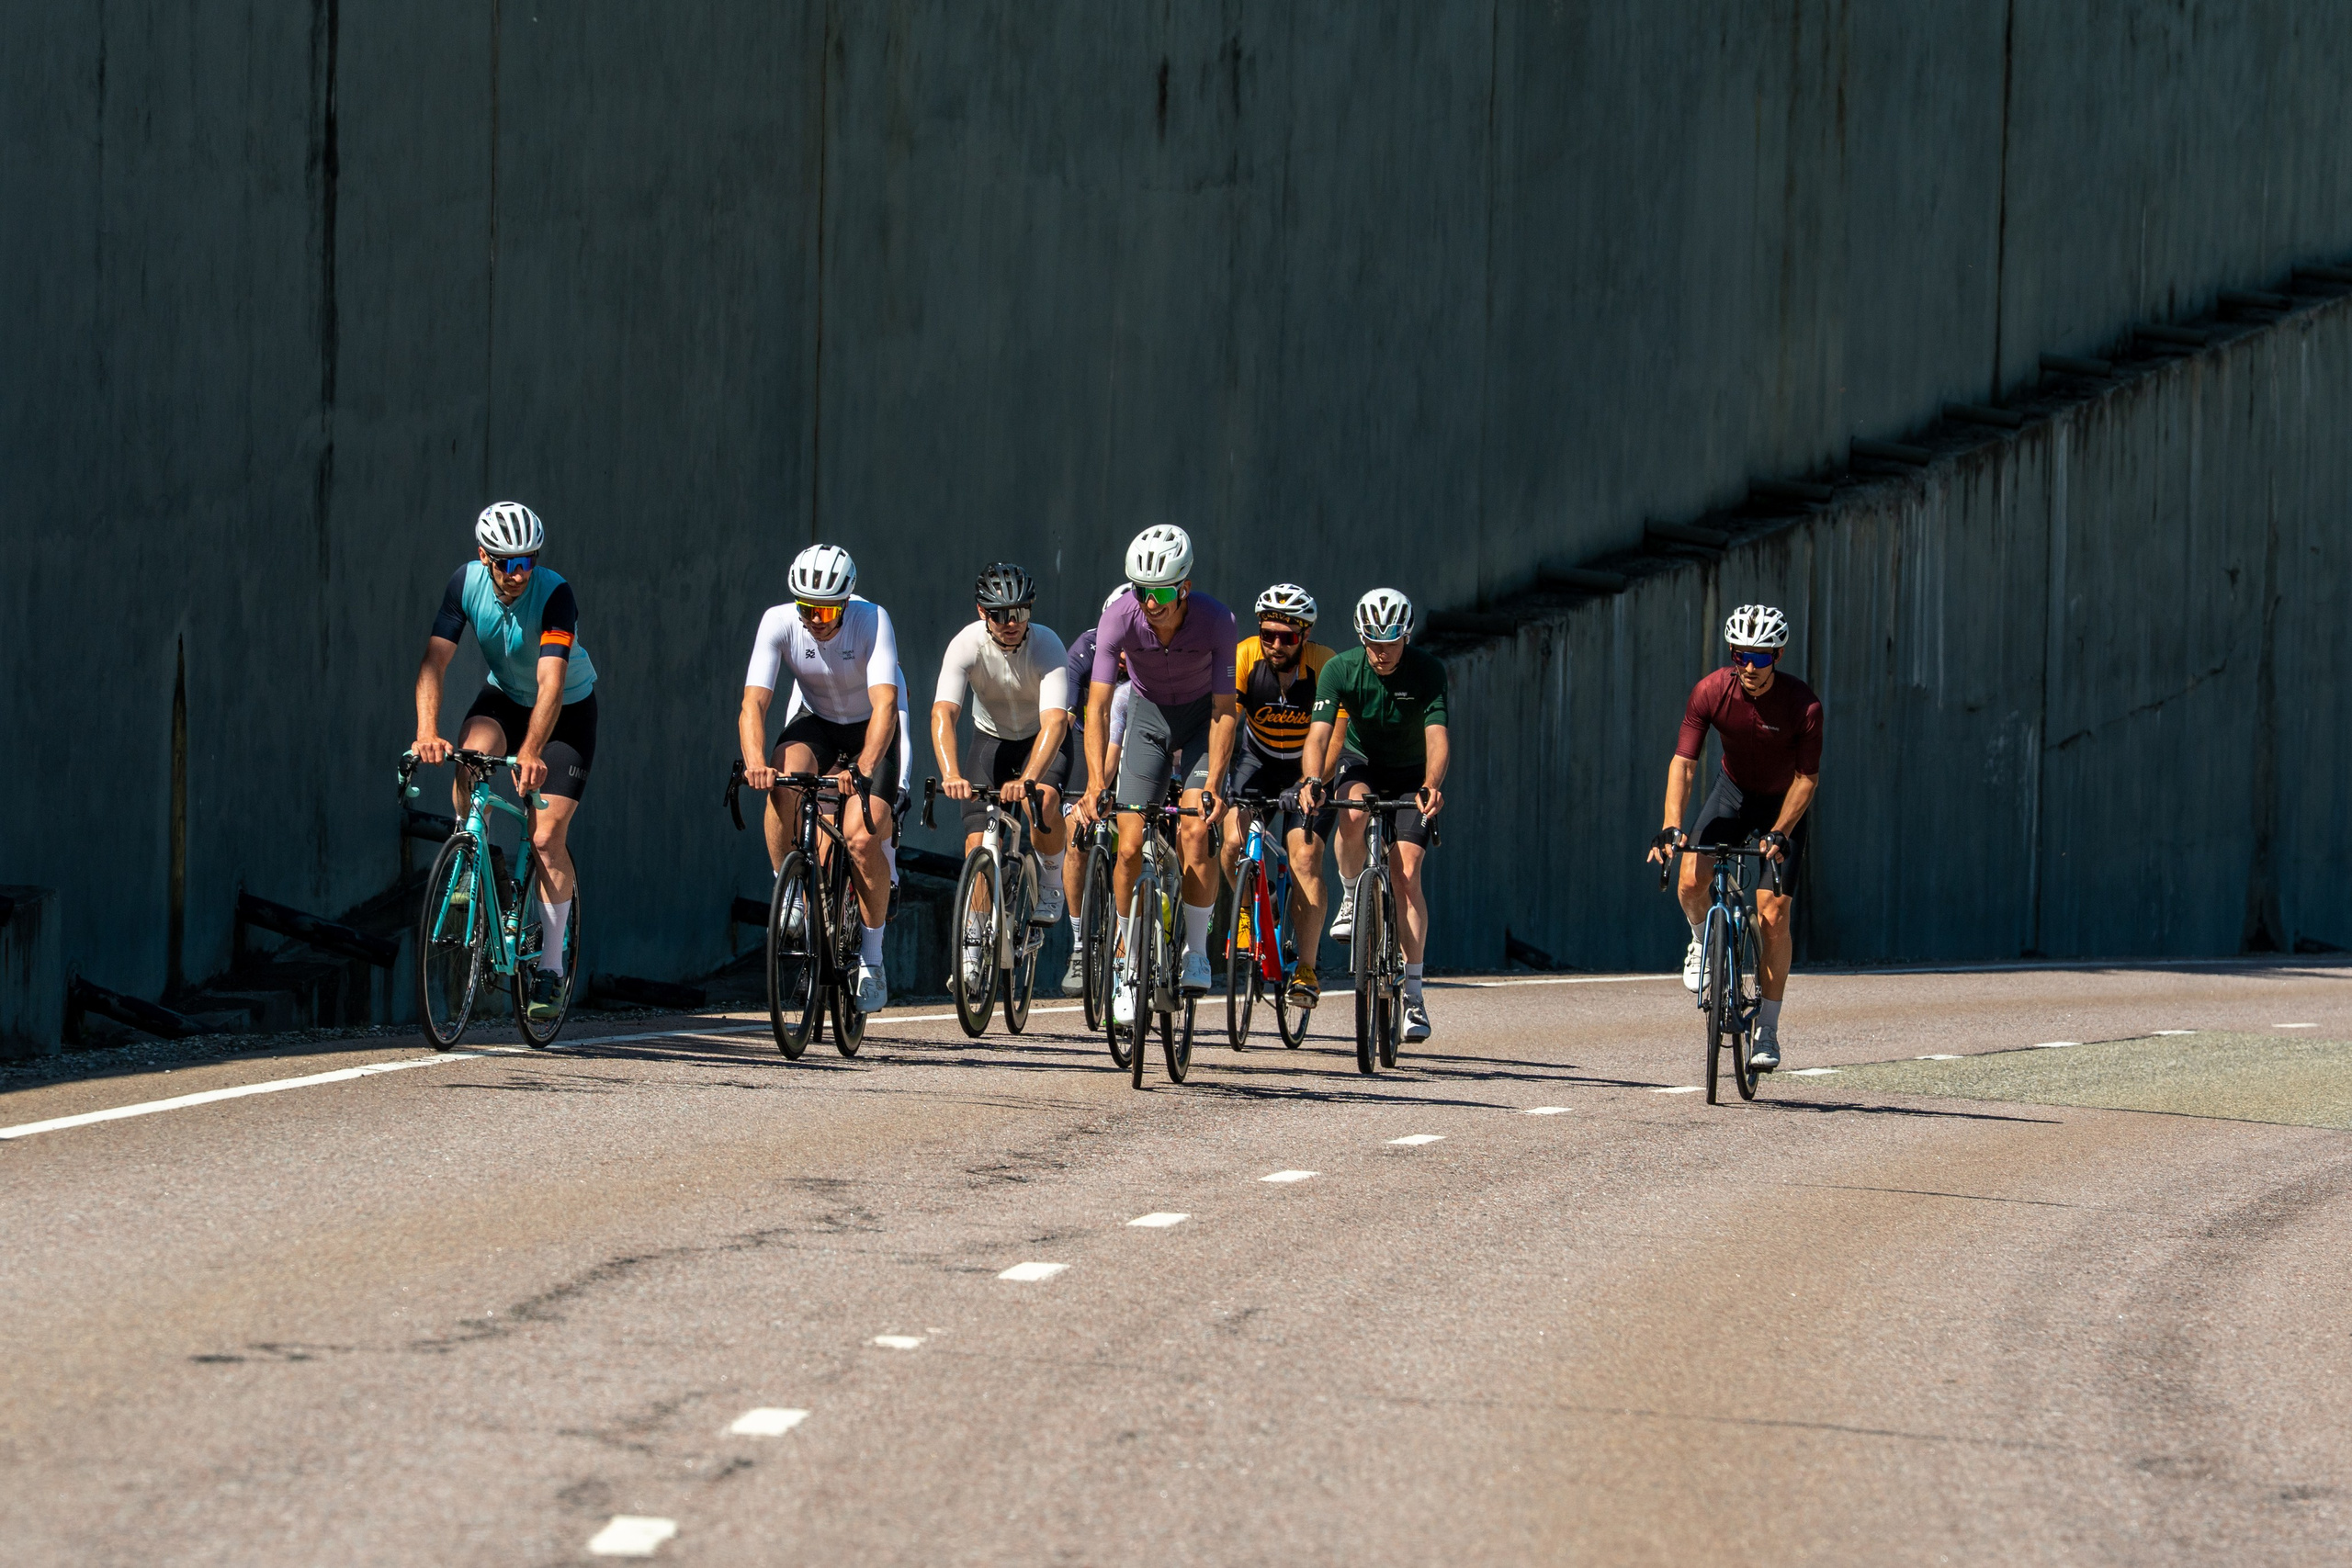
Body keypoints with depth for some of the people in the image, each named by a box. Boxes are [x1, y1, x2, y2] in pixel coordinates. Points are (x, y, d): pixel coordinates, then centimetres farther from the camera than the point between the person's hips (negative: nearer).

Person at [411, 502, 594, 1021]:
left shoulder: (555, 595, -32)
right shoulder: (466, 583, -21)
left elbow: (551, 682, -42)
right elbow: (434, 660, -25)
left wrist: (530, 753, -55)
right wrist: (427, 731, -40)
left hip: (567, 709, -3)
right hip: (504, 696, 3)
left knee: (547, 839, -12)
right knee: (470, 757, -32)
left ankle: (549, 969, -1)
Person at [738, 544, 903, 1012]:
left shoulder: (872, 621, -29)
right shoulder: (779, 623, -23)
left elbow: (885, 702, -39)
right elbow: (753, 702, -31)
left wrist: (864, 768, -55)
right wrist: (755, 762, -50)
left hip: (870, 731, -2)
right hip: (814, 723, 2)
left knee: (862, 838, -23)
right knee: (784, 777, -34)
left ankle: (872, 960, -4)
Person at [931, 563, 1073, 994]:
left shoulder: (1047, 646, -30)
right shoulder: (966, 645, -27)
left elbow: (1054, 721, -42)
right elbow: (942, 714, -38)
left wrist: (1028, 780, -58)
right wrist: (950, 775, -56)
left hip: (1042, 740, -2)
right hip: (993, 737, 2)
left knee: (1046, 800, -33)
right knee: (977, 844, -11)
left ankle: (1051, 882, -5)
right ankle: (973, 949, 5)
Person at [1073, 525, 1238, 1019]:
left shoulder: (1215, 620, -29)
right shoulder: (1119, 619, -27)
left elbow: (1225, 710, -26)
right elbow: (1098, 705, -29)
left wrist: (1212, 785, -36)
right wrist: (1096, 784, -40)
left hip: (1202, 716, -1)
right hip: (1148, 714, 1)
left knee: (1195, 831, -21)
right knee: (1130, 847, -8)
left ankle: (1196, 953, -5)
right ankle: (1126, 963, 6)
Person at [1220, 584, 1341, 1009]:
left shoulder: (1325, 666, -25)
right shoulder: (1245, 658, -22)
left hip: (1310, 767, -2)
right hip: (1257, 760, 2)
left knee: (1305, 857, -18)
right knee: (1233, 840, -22)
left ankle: (1305, 972, -11)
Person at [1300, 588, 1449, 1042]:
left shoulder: (1427, 672, -23)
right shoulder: (1340, 670, -20)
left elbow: (1437, 736, -34)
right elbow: (1319, 733, -30)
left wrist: (1431, 785, -53)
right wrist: (1312, 780, -50)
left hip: (1412, 776, -1)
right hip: (1362, 764, 1)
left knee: (1406, 872, -16)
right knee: (1352, 815, -36)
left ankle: (1413, 993, -11)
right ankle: (1351, 897, -7)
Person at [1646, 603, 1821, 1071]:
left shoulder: (1803, 706, -28)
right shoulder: (1711, 692, -24)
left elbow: (1807, 778, -22)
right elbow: (1683, 763, -24)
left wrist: (1779, 834, -34)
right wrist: (1672, 826, -37)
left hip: (1784, 804, -2)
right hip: (1734, 791, 2)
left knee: (1774, 915, -11)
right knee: (1691, 879, -22)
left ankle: (1767, 1032, -2)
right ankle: (1703, 941, 14)